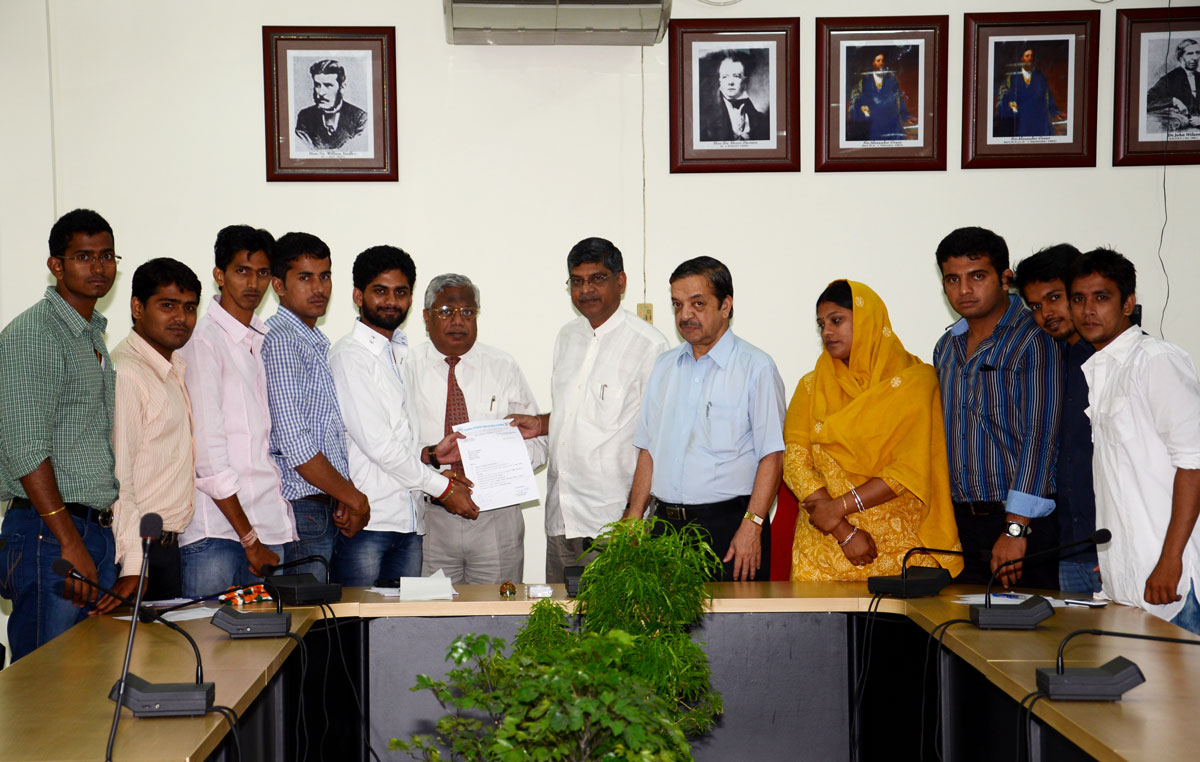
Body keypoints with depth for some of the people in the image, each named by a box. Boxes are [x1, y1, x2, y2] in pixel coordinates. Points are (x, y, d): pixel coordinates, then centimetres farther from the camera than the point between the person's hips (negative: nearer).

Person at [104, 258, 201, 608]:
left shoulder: (176, 370, 15)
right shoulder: (125, 372, -16)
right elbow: (115, 480, -21)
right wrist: (132, 565, -25)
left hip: (169, 547, 9)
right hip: (141, 551, -9)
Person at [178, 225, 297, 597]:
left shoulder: (268, 341, 15)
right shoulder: (202, 341, -6)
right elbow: (208, 456, -11)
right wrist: (249, 539, -10)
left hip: (271, 525, 6)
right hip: (216, 530, -6)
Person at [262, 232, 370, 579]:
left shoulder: (318, 343, 18)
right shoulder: (279, 340, -12)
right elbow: (295, 445, -19)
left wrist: (346, 496, 3)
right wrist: (353, 496, -8)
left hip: (326, 509, 9)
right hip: (301, 509, -9)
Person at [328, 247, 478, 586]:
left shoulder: (402, 354, 19)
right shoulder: (350, 355, -8)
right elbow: (375, 442, -13)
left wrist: (431, 453, 5)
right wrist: (443, 487, -8)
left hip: (409, 519, 8)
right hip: (365, 520, -7)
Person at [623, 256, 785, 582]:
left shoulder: (755, 366, -3)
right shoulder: (665, 365, 15)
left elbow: (771, 456, -9)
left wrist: (751, 527, -17)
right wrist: (633, 518, 8)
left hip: (727, 527, -5)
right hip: (666, 524, 5)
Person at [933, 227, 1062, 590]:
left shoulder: (1034, 340, -8)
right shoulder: (946, 347, 13)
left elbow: (1039, 437, -14)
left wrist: (1015, 529, -19)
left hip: (1022, 521, -6)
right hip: (959, 522, 6)